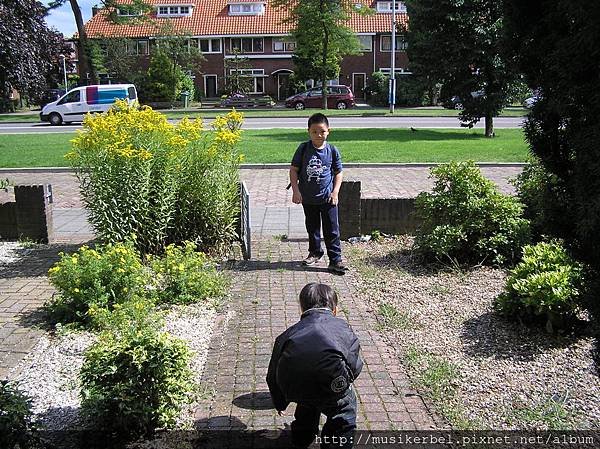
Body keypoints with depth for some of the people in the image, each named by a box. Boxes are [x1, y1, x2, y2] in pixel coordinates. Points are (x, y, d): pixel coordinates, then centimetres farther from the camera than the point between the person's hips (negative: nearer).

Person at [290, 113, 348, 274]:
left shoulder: (332, 150, -5)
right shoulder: (303, 149, -5)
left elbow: (338, 173, 3)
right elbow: (294, 170, -1)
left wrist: (335, 192, -6)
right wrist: (296, 190, -8)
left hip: (327, 198, -1)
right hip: (308, 198, 2)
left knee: (332, 230, 0)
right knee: (312, 228, 18)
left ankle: (335, 260, 6)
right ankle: (315, 253, 36)